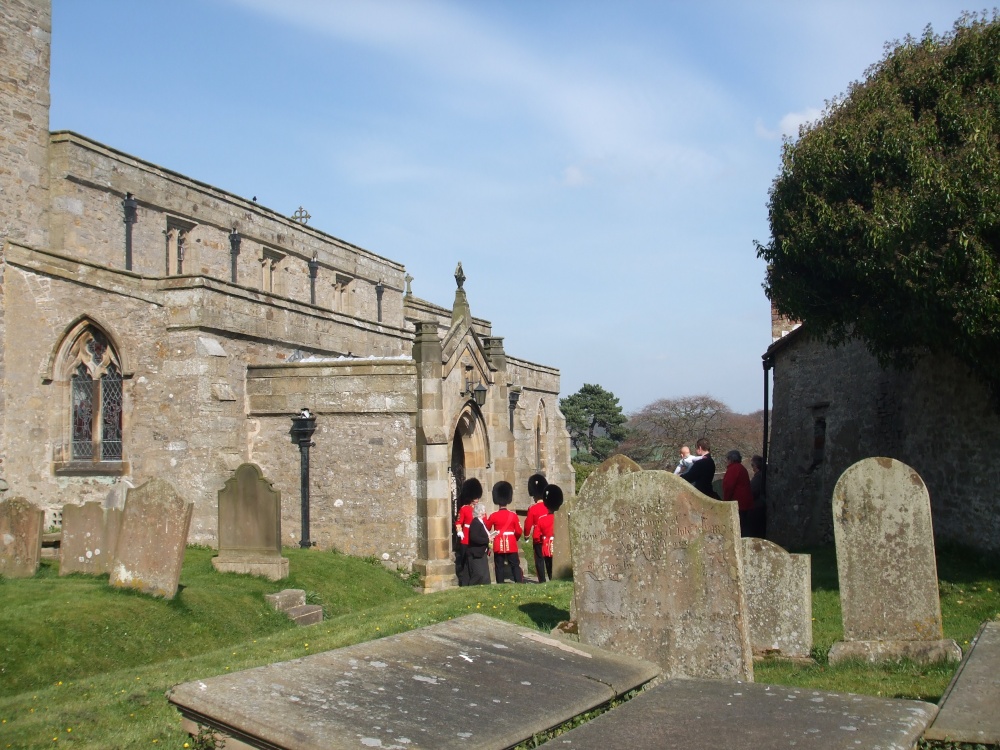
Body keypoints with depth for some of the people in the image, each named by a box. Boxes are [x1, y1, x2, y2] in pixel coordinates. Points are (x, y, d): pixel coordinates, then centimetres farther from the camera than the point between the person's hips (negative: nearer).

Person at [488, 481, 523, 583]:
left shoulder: (493, 516, -6)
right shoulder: (513, 515, -4)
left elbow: (487, 528, 6)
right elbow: (518, 531, 1)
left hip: (498, 545, 0)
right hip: (511, 545, 0)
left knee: (499, 567, 5)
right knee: (515, 566, 5)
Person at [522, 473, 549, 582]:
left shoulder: (532, 509, -11)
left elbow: (528, 524, -5)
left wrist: (527, 535, 12)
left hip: (538, 539, -3)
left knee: (540, 560, 3)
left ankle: (542, 580, 1)